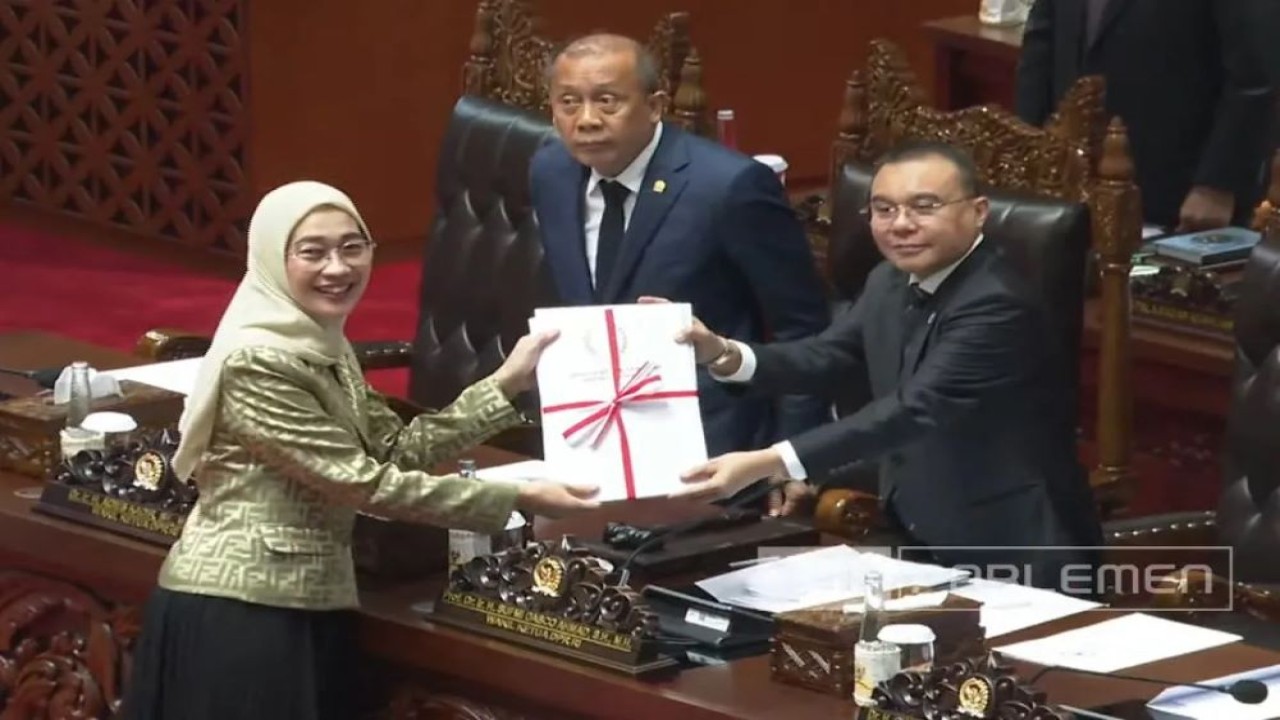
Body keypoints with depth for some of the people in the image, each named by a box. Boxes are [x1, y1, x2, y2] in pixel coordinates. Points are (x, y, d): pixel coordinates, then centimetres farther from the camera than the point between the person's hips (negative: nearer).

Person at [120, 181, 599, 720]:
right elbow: (361, 482, -19)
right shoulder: (256, 361, -18)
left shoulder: (324, 346, 11)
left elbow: (399, 450, 7)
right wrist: (517, 499, -17)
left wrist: (507, 383, 4)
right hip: (235, 611, -9)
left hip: (309, 606, 9)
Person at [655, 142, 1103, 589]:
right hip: (921, 543, 8)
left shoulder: (996, 305, -24)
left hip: (1011, 557, -8)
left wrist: (768, 464, -41)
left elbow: (914, 409, -33)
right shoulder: (891, 282, 5)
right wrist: (724, 354, -18)